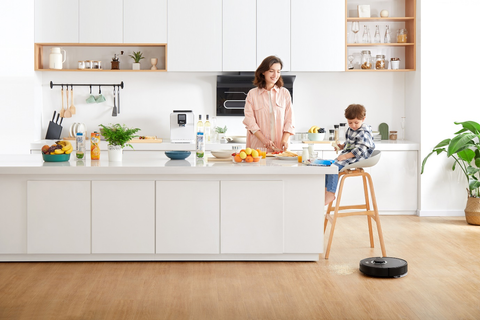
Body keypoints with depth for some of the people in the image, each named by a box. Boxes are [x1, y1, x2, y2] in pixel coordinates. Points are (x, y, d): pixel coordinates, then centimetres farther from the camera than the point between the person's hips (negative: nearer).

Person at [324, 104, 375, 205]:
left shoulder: (364, 133, -19)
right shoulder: (350, 130, 10)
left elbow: (360, 150, -25)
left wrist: (345, 156, -28)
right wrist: (342, 147, 7)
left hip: (356, 158, -10)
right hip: (347, 156, 10)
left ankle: (331, 193, -24)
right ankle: (326, 189, 5)